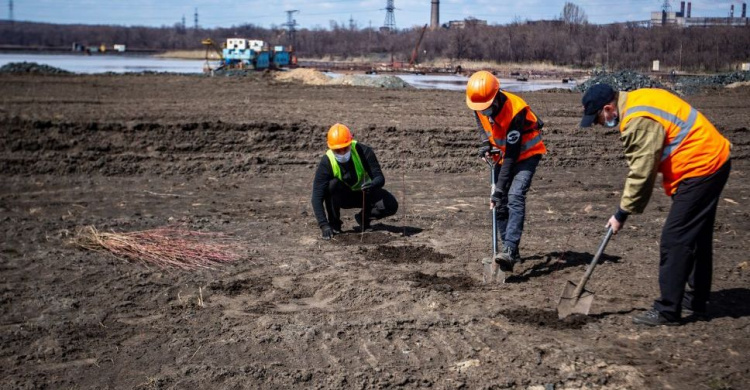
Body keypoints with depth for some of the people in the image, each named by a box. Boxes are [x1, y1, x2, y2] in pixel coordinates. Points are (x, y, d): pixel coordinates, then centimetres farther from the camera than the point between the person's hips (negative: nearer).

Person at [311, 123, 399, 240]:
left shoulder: (363, 151, -26)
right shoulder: (327, 162, -27)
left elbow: (380, 178, -26)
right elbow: (317, 196, -29)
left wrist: (373, 185, -51)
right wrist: (323, 225, -40)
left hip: (364, 193, 1)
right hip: (342, 196, -1)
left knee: (391, 205, -25)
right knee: (332, 184, -34)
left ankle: (363, 218, 5)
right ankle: (333, 223, -12)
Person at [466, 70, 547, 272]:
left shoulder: (515, 110, -35)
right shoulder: (479, 105, -14)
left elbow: (512, 155, -33)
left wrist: (499, 189, -34)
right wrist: (485, 143, -10)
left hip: (526, 153, -7)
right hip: (503, 154, 7)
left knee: (515, 197, -26)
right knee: (500, 204, 3)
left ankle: (509, 250, -33)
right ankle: (511, 253, 12)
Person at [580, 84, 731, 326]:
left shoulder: (639, 122, -24)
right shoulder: (637, 101, 8)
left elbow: (641, 173, -20)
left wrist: (622, 214, -10)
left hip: (699, 169, -11)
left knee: (675, 240, -7)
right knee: (697, 237, 19)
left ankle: (667, 311, -1)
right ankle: (696, 302, 31)